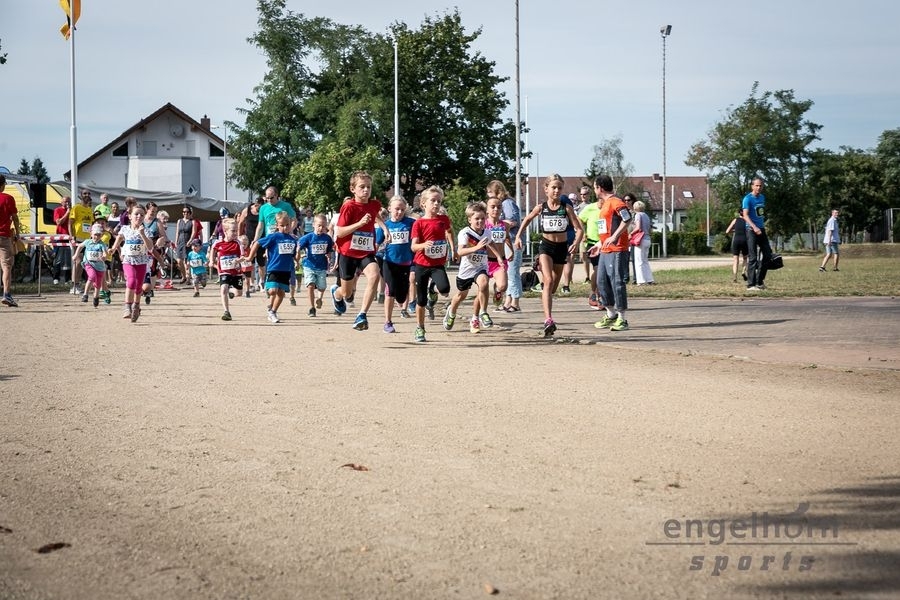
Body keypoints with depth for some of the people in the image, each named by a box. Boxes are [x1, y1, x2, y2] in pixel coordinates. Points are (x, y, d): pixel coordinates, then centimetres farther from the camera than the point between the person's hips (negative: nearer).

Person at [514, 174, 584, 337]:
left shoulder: (566, 208, -5)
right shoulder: (541, 208, -3)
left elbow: (579, 229, -6)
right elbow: (527, 219, 16)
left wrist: (576, 243, -25)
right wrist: (518, 236, 6)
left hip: (562, 247, 2)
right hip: (546, 246, -2)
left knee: (554, 285, 14)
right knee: (548, 281, -22)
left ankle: (548, 320, 35)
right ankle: (548, 320, -33)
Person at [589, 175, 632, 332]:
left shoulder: (615, 202, -11)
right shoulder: (605, 204, 20)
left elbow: (627, 219, -24)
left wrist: (614, 237, -27)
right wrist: (600, 245, 30)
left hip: (617, 250, -10)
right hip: (605, 251, 10)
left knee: (617, 282, -7)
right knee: (601, 282, 11)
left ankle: (622, 319, -2)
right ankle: (611, 314, 22)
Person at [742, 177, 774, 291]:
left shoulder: (762, 197, 12)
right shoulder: (748, 199, -12)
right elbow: (745, 215, -23)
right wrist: (754, 227, -35)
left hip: (761, 229, 8)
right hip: (751, 230, -8)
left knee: (767, 254, 9)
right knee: (753, 257, -8)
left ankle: (759, 281, 21)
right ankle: (751, 285, -6)